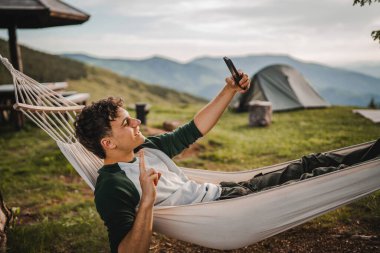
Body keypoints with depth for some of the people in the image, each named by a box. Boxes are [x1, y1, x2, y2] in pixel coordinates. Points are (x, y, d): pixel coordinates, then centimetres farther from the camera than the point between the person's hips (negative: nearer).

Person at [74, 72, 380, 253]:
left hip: (217, 191, 8)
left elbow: (194, 130, 12)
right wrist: (147, 201, -44)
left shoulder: (146, 147, 6)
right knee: (310, 182, -6)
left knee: (307, 165, 6)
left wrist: (230, 90, 4)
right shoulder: (113, 187, -19)